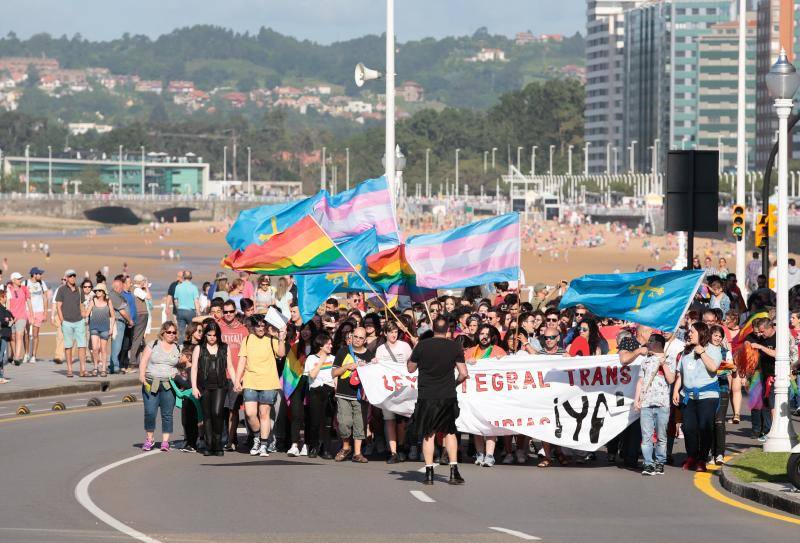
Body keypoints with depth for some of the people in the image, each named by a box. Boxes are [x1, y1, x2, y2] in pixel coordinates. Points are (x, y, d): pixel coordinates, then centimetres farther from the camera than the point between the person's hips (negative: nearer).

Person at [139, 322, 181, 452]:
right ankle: (149, 439, 7)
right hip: (151, 384, -1)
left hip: (169, 385, 1)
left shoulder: (177, 348, 11)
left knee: (167, 414, -1)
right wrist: (142, 376, -15)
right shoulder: (153, 345, 6)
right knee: (150, 413, -6)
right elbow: (143, 362, 1)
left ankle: (165, 441, 5)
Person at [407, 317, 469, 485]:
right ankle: (453, 470, 5)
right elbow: (463, 373, -2)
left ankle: (429, 472, 0)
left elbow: (410, 368, 7)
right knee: (450, 432, 13)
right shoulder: (455, 347, -2)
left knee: (428, 434, 6)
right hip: (448, 396, 1)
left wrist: (412, 355, 25)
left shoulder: (422, 345, -4)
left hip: (426, 396, -1)